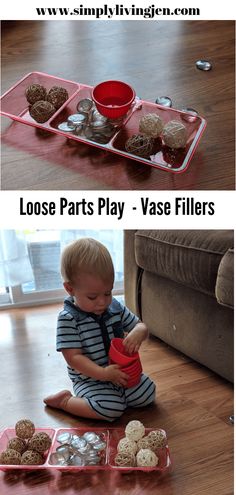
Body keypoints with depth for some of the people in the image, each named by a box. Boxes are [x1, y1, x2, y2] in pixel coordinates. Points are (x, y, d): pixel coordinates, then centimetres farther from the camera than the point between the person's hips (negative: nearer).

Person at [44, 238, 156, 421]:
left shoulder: (115, 307, -3)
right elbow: (74, 357, -21)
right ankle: (65, 400, -2)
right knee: (112, 409, -25)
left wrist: (138, 333, -22)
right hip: (90, 379, -5)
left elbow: (140, 326, 4)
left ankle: (113, 392, 16)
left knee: (148, 394, -6)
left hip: (120, 371, 6)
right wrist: (103, 373, -33)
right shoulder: (68, 319, -19)